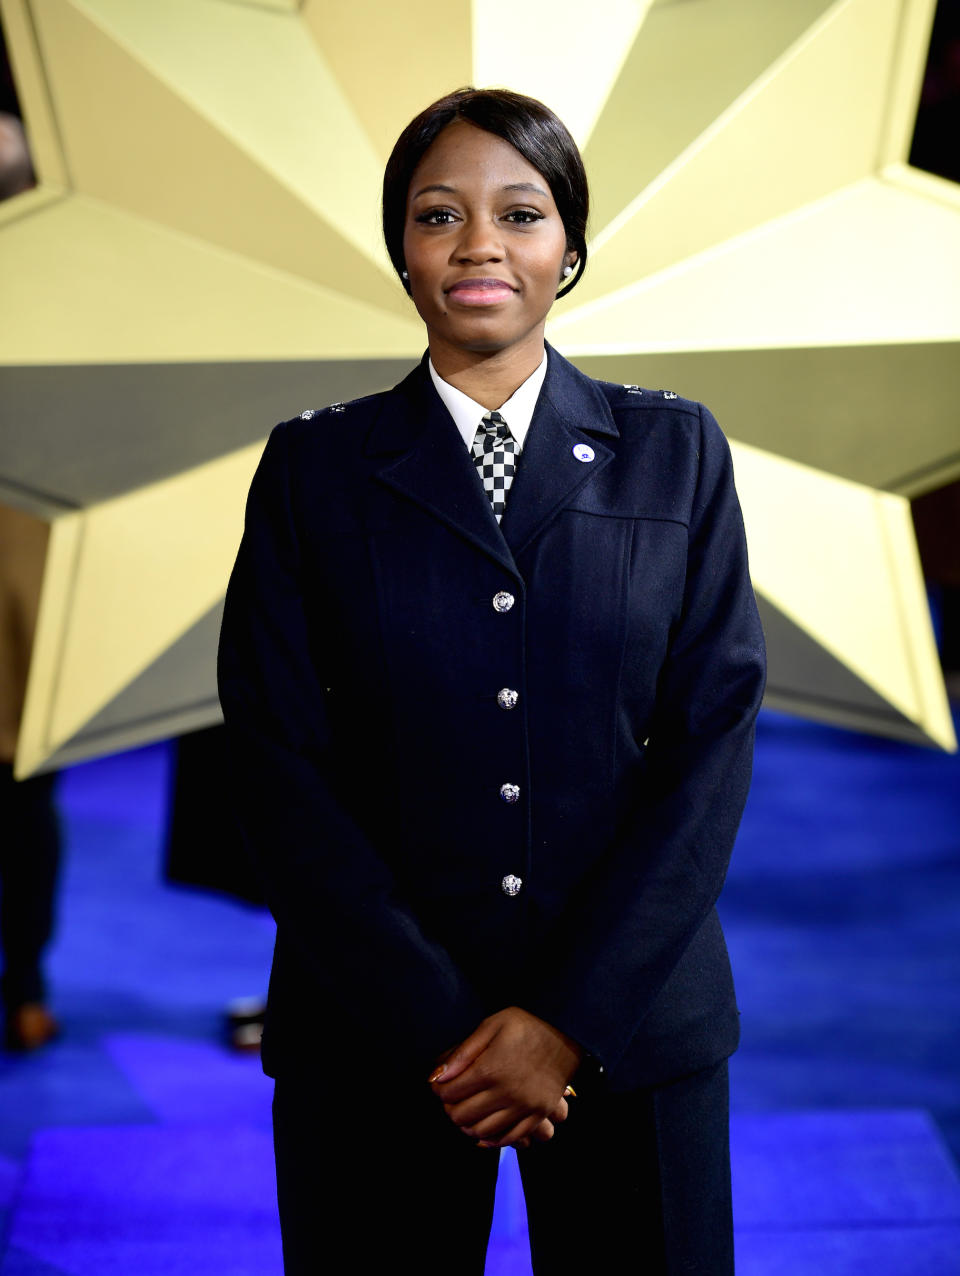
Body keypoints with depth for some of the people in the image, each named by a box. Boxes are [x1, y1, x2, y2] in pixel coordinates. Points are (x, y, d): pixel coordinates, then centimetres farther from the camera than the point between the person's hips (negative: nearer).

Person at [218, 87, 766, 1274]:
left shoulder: (673, 452, 3)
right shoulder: (314, 466, 2)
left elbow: (713, 734, -2)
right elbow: (279, 759, -3)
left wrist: (573, 1016, -10)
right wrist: (435, 1024, -11)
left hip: (629, 1019, 1)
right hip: (376, 1040, 0)